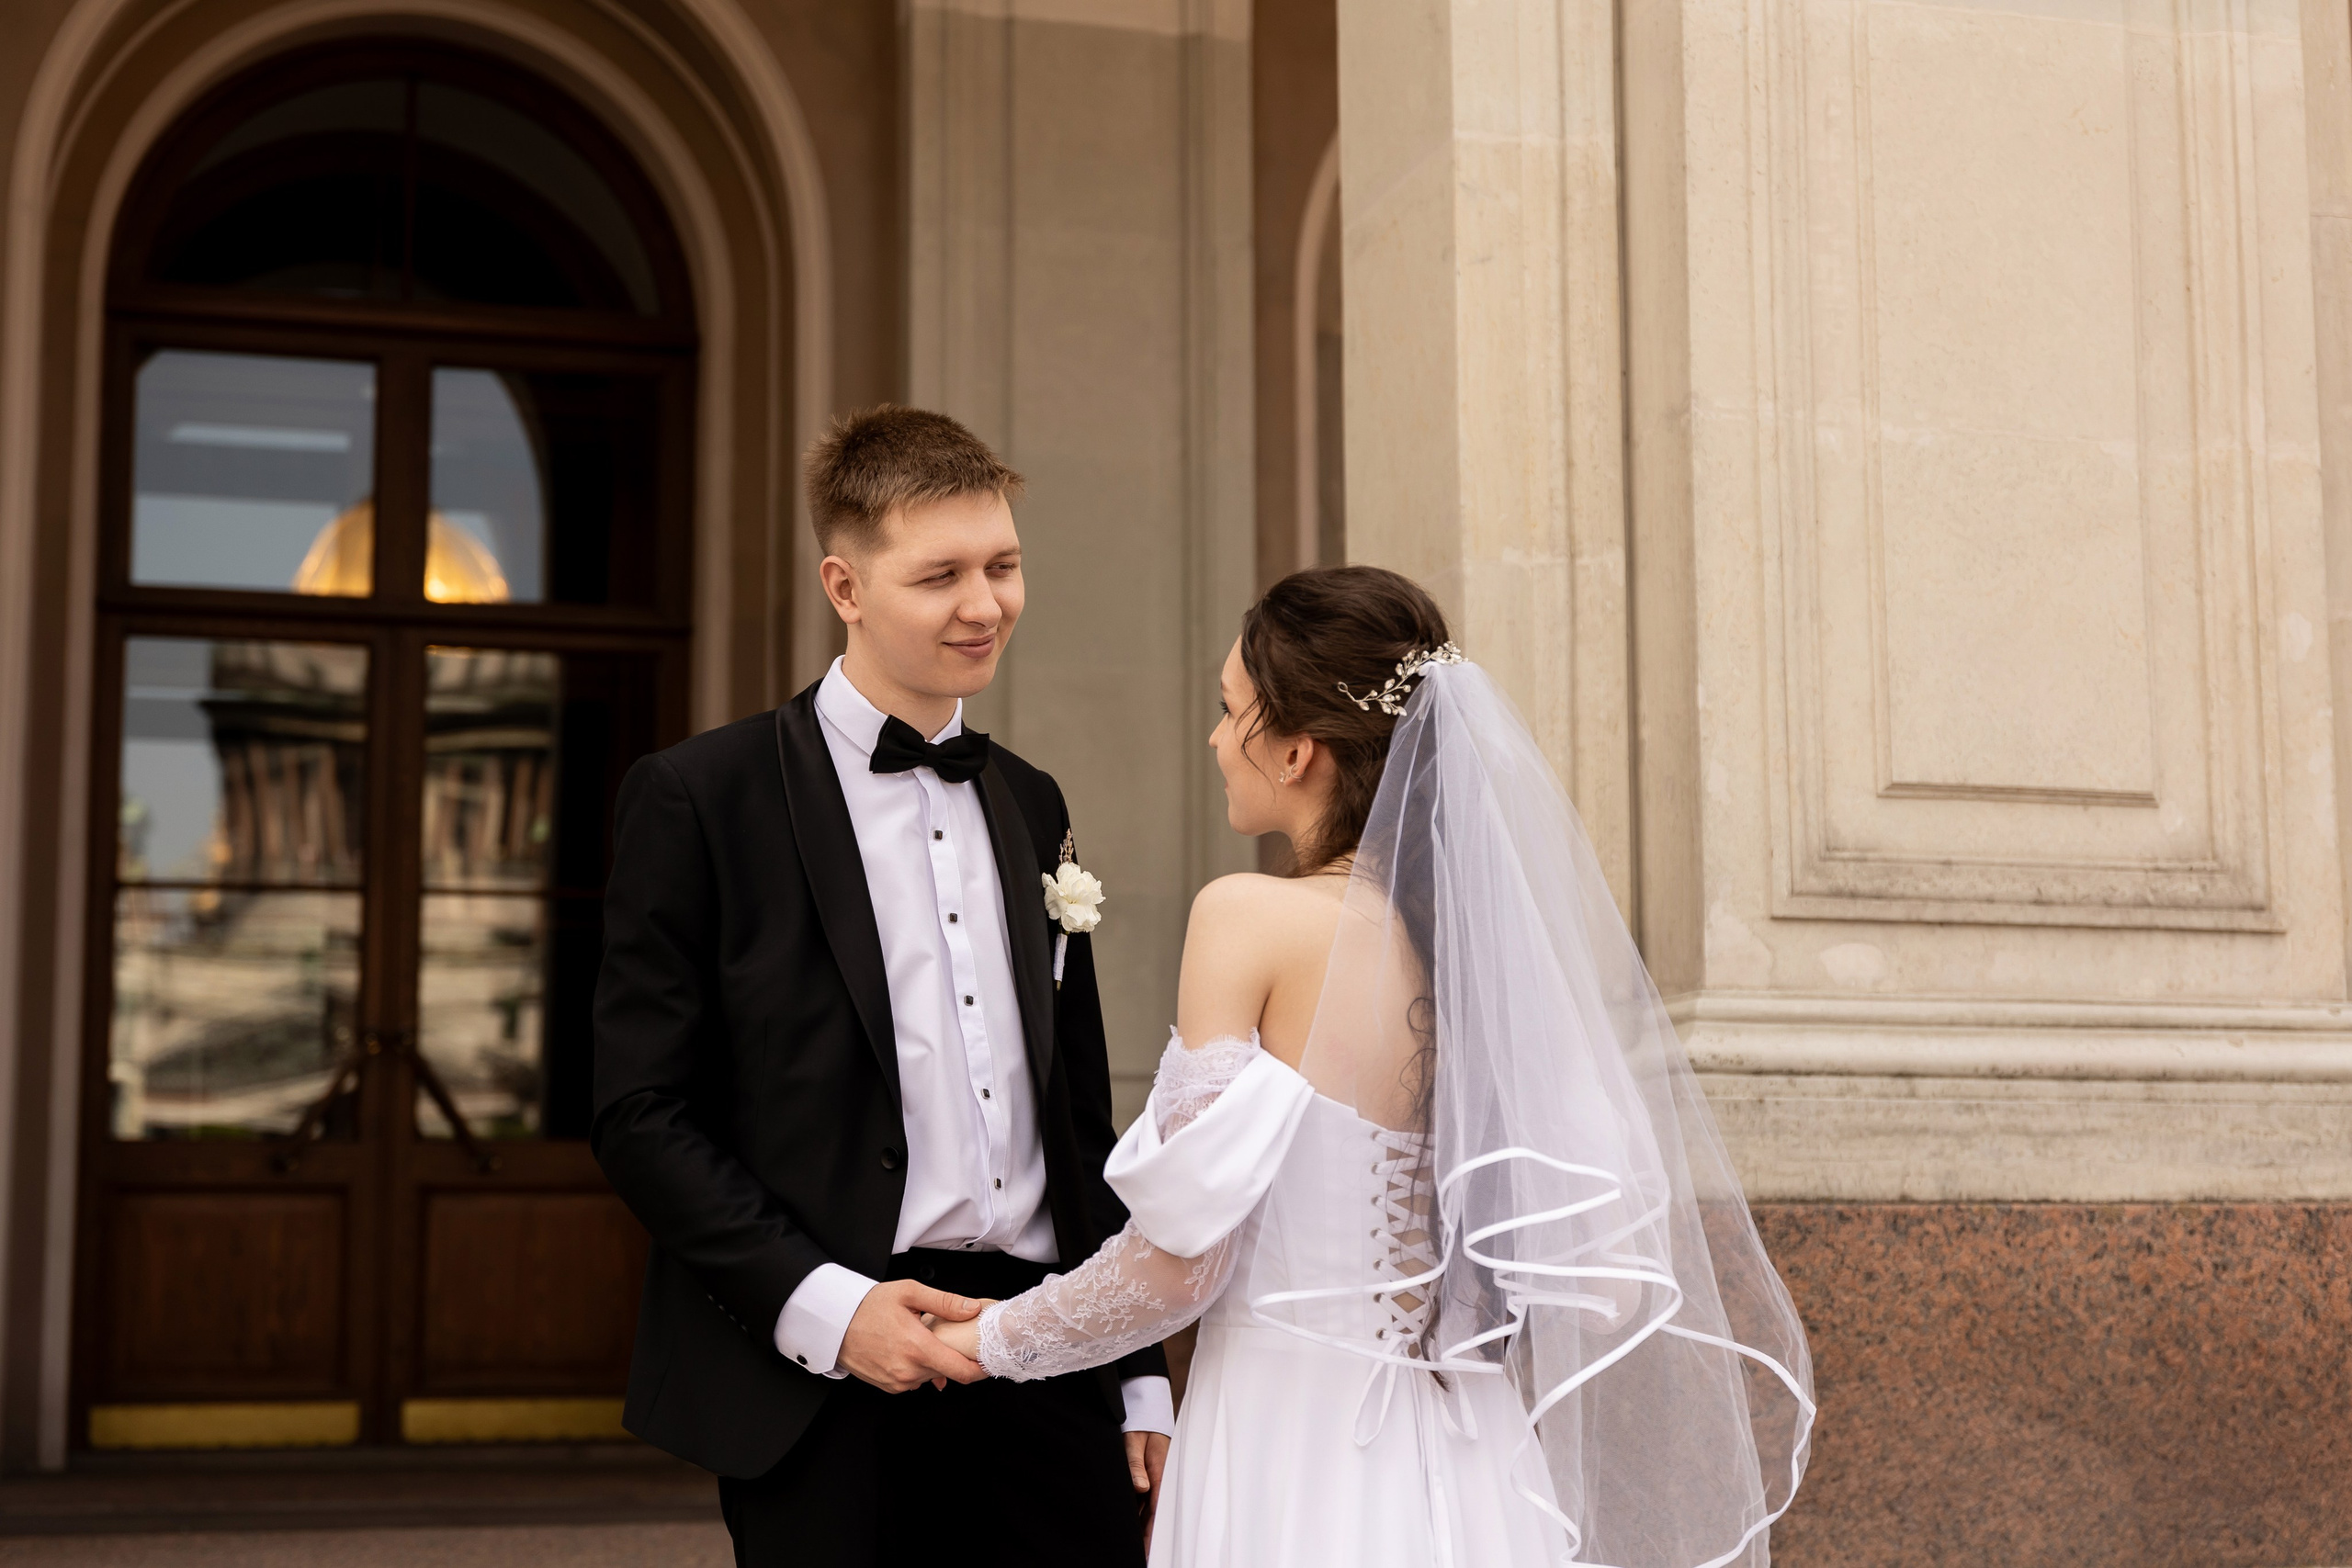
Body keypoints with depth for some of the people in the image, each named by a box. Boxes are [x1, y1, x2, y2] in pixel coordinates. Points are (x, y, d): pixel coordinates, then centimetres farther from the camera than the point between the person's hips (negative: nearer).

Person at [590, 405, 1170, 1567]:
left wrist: (1139, 1375, 14)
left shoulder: (1029, 807, 15)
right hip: (826, 1397, -5)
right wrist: (822, 1308, -16)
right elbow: (642, 1116, -7)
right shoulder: (698, 798, -4)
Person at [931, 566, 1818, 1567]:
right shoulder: (1492, 931, 1)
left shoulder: (1251, 920, -14)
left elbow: (1179, 1260, -13)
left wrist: (999, 1339, 3)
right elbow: (1601, 1276, 2)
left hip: (1295, 1473, -5)